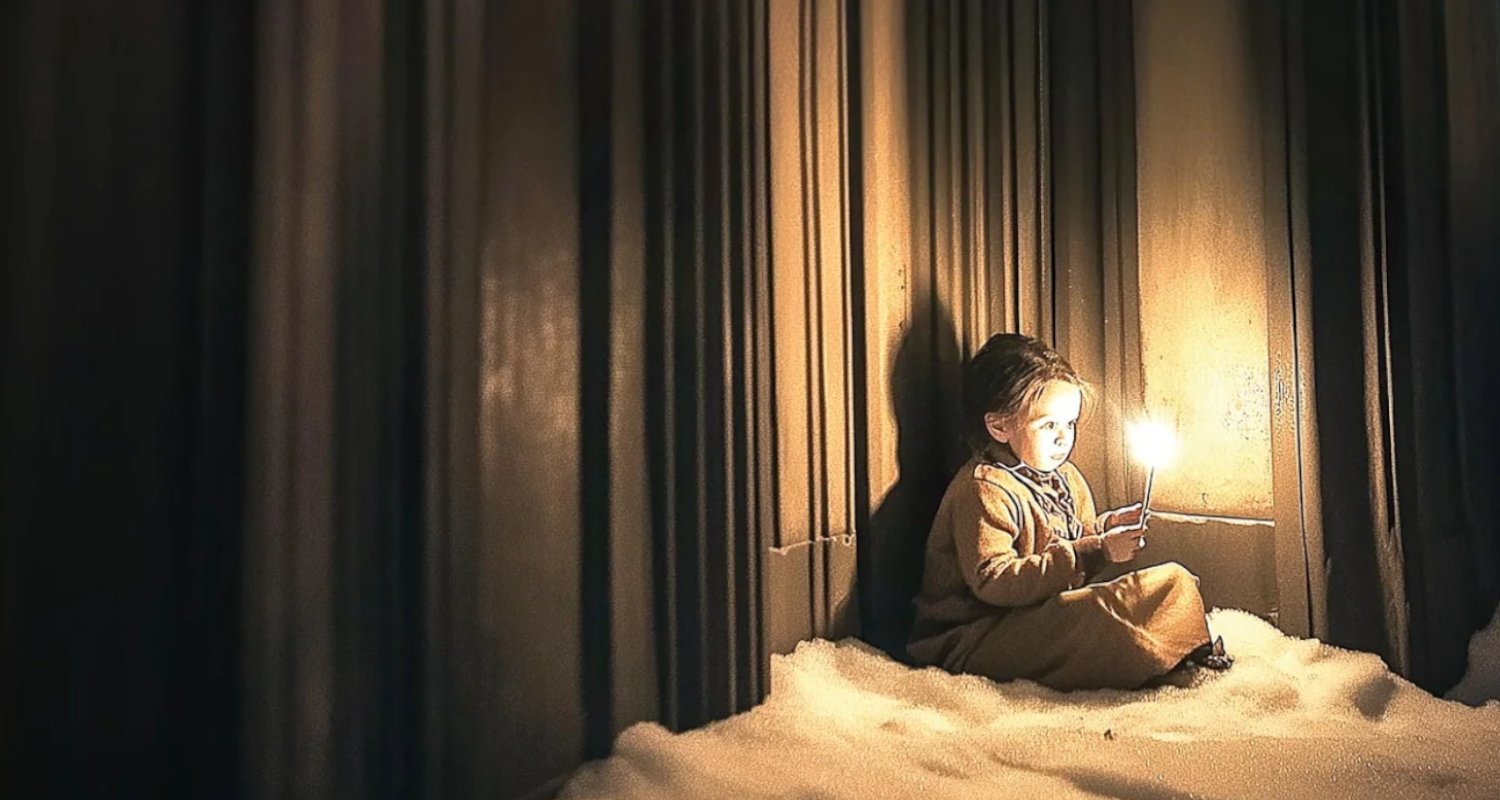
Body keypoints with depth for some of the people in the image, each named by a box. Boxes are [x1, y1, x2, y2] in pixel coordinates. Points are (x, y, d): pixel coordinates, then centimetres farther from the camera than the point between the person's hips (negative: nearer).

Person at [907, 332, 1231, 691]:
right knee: (1089, 616, -35)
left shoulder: (1064, 477, 12)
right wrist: (1095, 551, -27)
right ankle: (1163, 668, -15)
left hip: (1052, 614, 9)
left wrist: (1105, 528, -2)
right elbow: (993, 582, -27)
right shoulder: (984, 489, -18)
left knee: (1175, 580, 3)